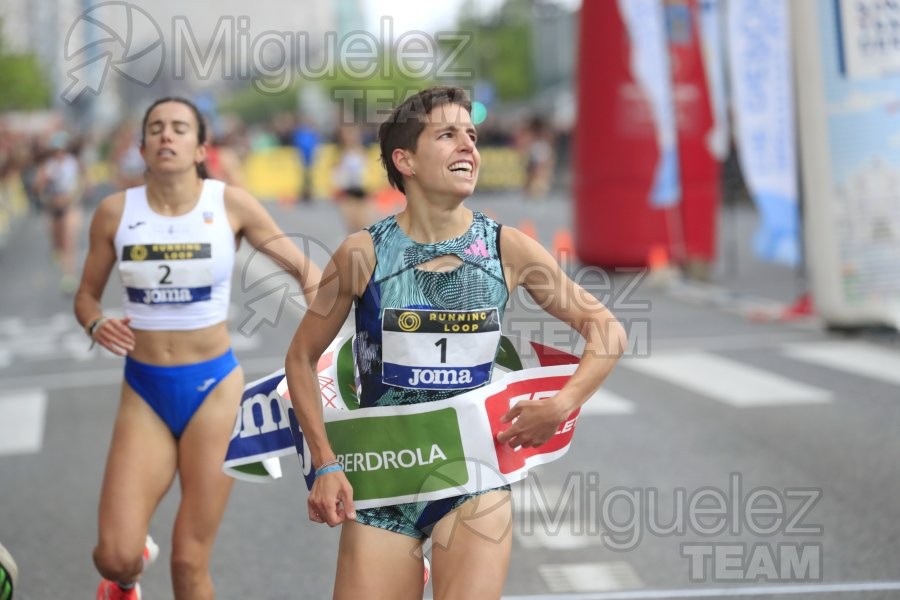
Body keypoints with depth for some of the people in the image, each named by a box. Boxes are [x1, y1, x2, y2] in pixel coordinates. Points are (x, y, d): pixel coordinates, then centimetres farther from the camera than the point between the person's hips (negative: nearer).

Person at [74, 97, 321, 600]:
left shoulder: (231, 204, -8)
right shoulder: (116, 212, -3)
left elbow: (305, 270, -1)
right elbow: (87, 295, 9)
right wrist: (97, 326, -13)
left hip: (214, 387, -1)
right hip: (143, 391, 1)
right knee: (115, 556, -9)